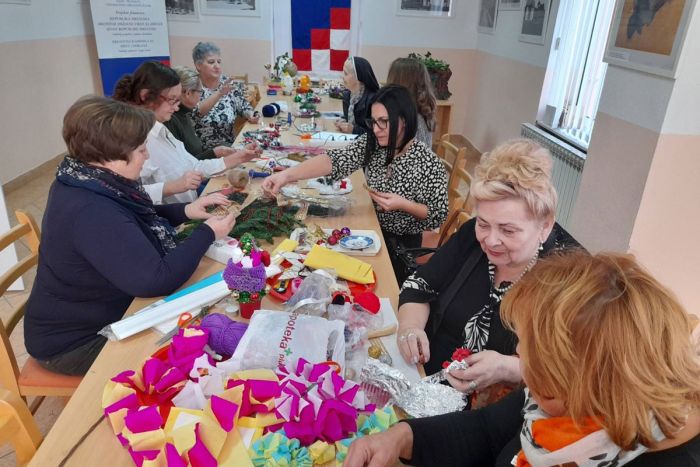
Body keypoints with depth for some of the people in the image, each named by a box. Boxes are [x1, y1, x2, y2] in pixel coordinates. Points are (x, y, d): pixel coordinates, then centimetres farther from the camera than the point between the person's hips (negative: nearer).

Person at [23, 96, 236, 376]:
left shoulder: (88, 183, -5)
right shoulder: (89, 213, -36)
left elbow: (136, 221, 12)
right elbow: (158, 280, -37)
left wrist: (186, 211, -5)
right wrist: (208, 233, -24)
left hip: (87, 316, 9)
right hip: (74, 342, -8)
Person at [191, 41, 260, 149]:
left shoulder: (226, 82, 5)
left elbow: (243, 105, 14)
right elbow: (196, 113, -25)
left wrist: (251, 116, -7)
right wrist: (219, 93, -36)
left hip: (230, 145, 5)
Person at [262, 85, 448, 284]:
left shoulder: (429, 163, -20)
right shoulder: (370, 144, -9)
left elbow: (438, 216, -12)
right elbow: (335, 160, -25)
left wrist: (403, 204, -29)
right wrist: (287, 174, -39)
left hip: (404, 244, -4)